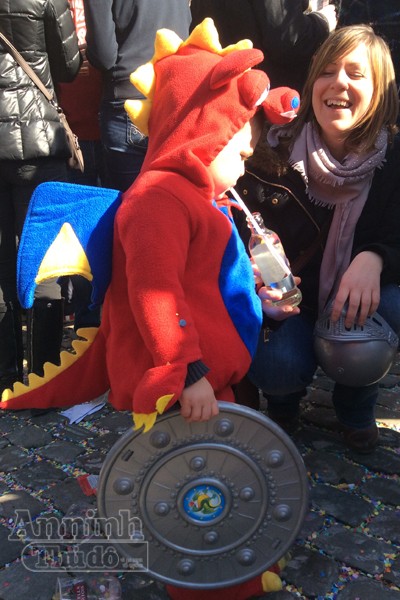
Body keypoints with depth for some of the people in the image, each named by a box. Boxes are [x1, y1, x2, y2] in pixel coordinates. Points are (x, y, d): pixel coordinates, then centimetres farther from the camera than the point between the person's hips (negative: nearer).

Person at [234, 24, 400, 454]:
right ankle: (283, 396, 13)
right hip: (285, 303, -1)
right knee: (278, 367, -31)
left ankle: (355, 405, 3)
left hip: (357, 301, 2)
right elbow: (238, 234, -7)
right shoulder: (274, 151, -12)